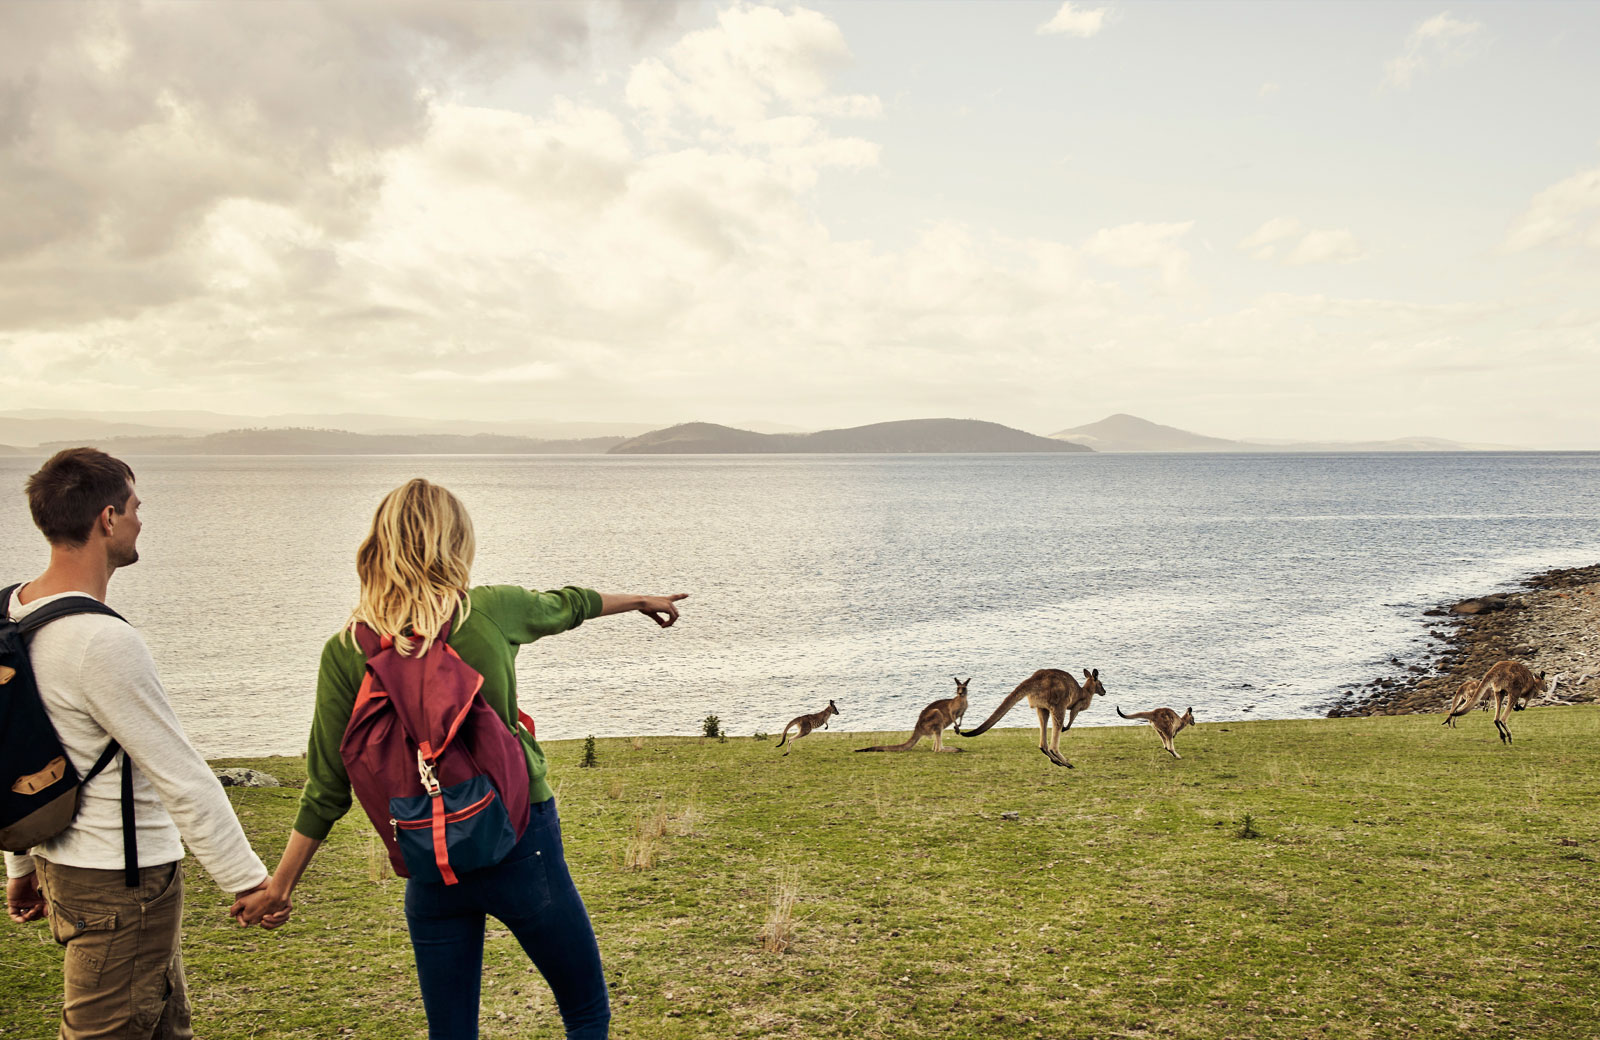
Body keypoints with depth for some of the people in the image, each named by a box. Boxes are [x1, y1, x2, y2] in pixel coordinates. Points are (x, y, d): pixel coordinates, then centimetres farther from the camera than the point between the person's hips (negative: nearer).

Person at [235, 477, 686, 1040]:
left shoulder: (346, 651, -6)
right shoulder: (491, 611, -9)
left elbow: (327, 789, -3)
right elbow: (565, 605, 12)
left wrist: (280, 884, 9)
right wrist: (641, 600, 32)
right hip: (521, 845, -2)